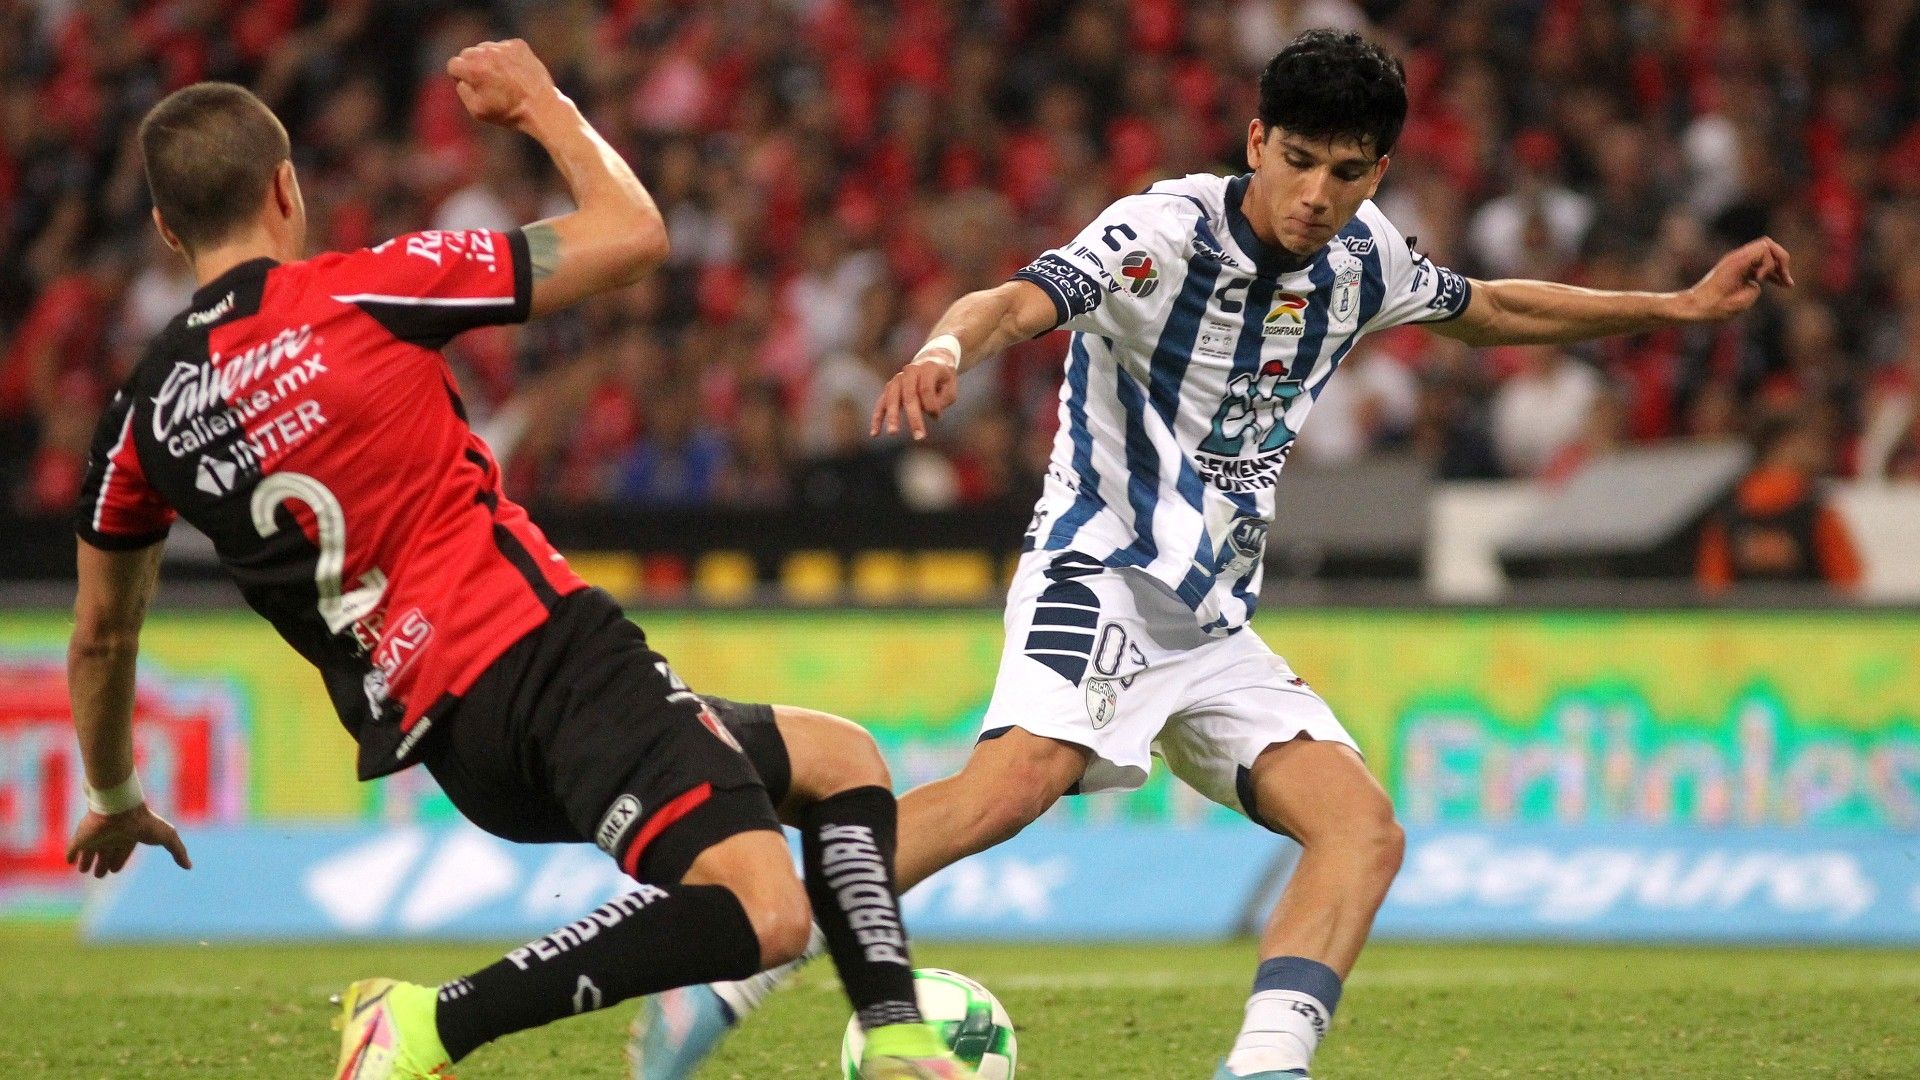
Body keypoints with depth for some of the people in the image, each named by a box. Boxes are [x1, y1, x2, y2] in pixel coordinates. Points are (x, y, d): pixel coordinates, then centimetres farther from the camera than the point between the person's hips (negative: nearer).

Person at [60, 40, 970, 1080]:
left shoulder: (142, 415, 13)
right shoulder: (359, 292, -3)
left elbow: (101, 634, 26)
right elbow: (632, 233, 1)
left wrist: (114, 800, 44)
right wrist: (542, 103, 19)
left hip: (443, 742, 7)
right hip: (538, 652, -7)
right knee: (763, 915, -23)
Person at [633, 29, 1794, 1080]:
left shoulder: (1363, 257, 9)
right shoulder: (1164, 232, -13)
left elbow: (1488, 308, 30)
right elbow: (1020, 301, -31)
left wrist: (1682, 306, 28)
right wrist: (947, 349, -54)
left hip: (1215, 627, 8)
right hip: (1104, 573, -8)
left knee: (1366, 829, -12)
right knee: (1021, 777, -34)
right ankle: (737, 970, -33)